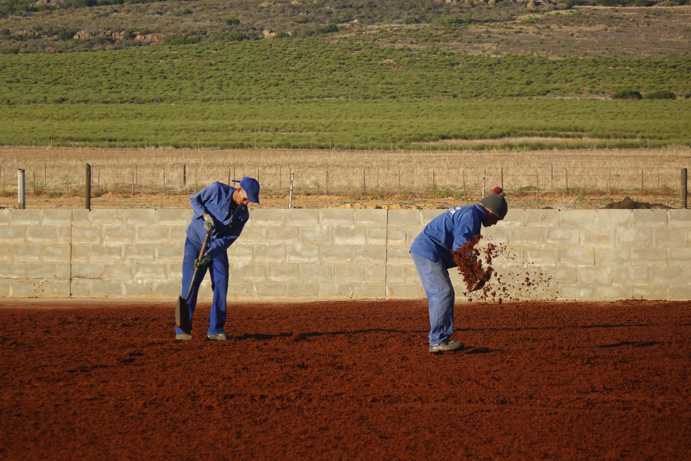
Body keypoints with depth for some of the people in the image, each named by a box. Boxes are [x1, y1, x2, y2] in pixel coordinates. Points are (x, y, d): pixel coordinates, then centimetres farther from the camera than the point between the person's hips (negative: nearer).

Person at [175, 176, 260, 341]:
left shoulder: (243, 214, -8)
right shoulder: (217, 189, -19)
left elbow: (229, 238, -12)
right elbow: (194, 199, -9)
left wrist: (210, 254, -24)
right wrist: (205, 215, -28)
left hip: (218, 246, 4)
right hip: (196, 240, -4)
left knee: (221, 284, -5)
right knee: (190, 284, -11)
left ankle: (216, 329, 2)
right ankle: (182, 329, -9)